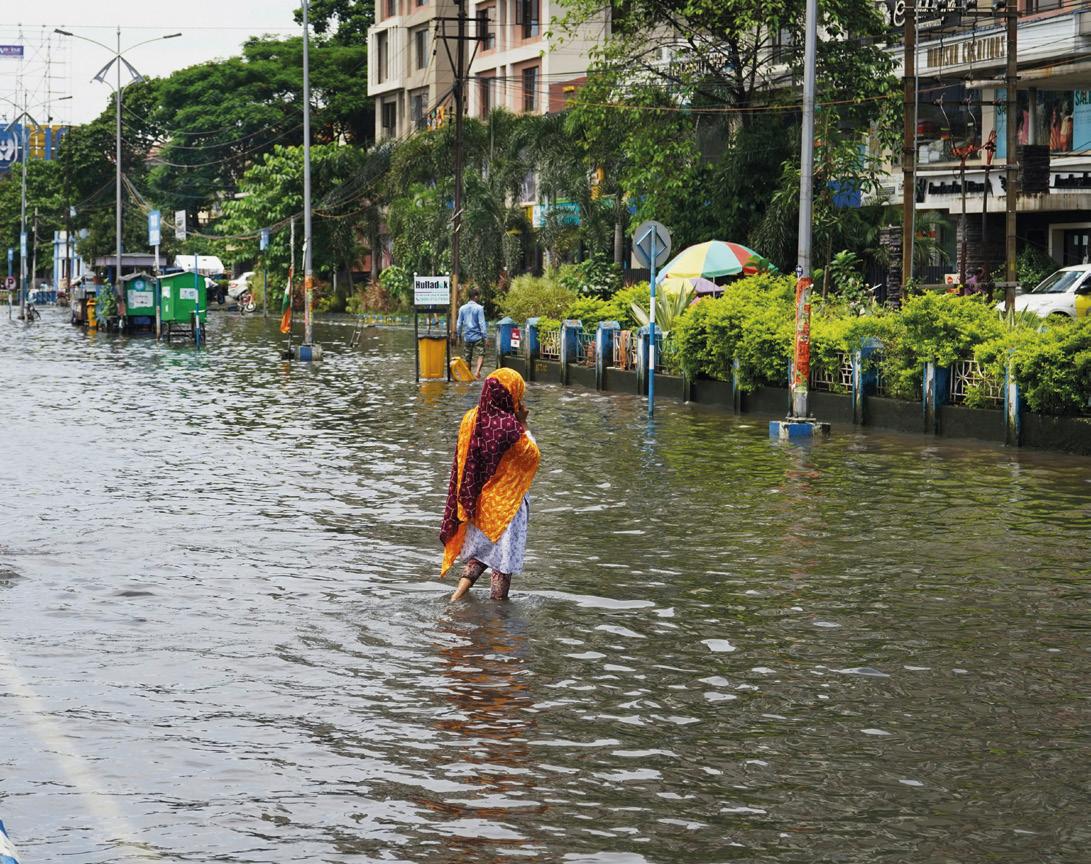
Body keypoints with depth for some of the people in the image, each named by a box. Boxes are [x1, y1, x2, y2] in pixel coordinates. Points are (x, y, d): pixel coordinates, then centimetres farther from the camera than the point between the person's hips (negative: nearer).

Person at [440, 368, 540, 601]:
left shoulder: (471, 419, -4)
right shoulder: (510, 426, -22)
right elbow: (533, 456, -9)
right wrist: (523, 425, -6)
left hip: (477, 499, 6)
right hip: (506, 501, -6)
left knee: (481, 546, 22)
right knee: (504, 551, 7)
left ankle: (462, 586, 6)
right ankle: (499, 600, 12)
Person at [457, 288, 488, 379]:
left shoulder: (462, 308, 5)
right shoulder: (479, 308, -10)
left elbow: (459, 323, 9)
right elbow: (482, 323, -12)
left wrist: (459, 335, 20)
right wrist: (485, 336, -10)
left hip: (467, 337, 5)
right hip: (477, 336, -5)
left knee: (468, 358, 13)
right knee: (481, 355, -5)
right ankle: (477, 371, -27)